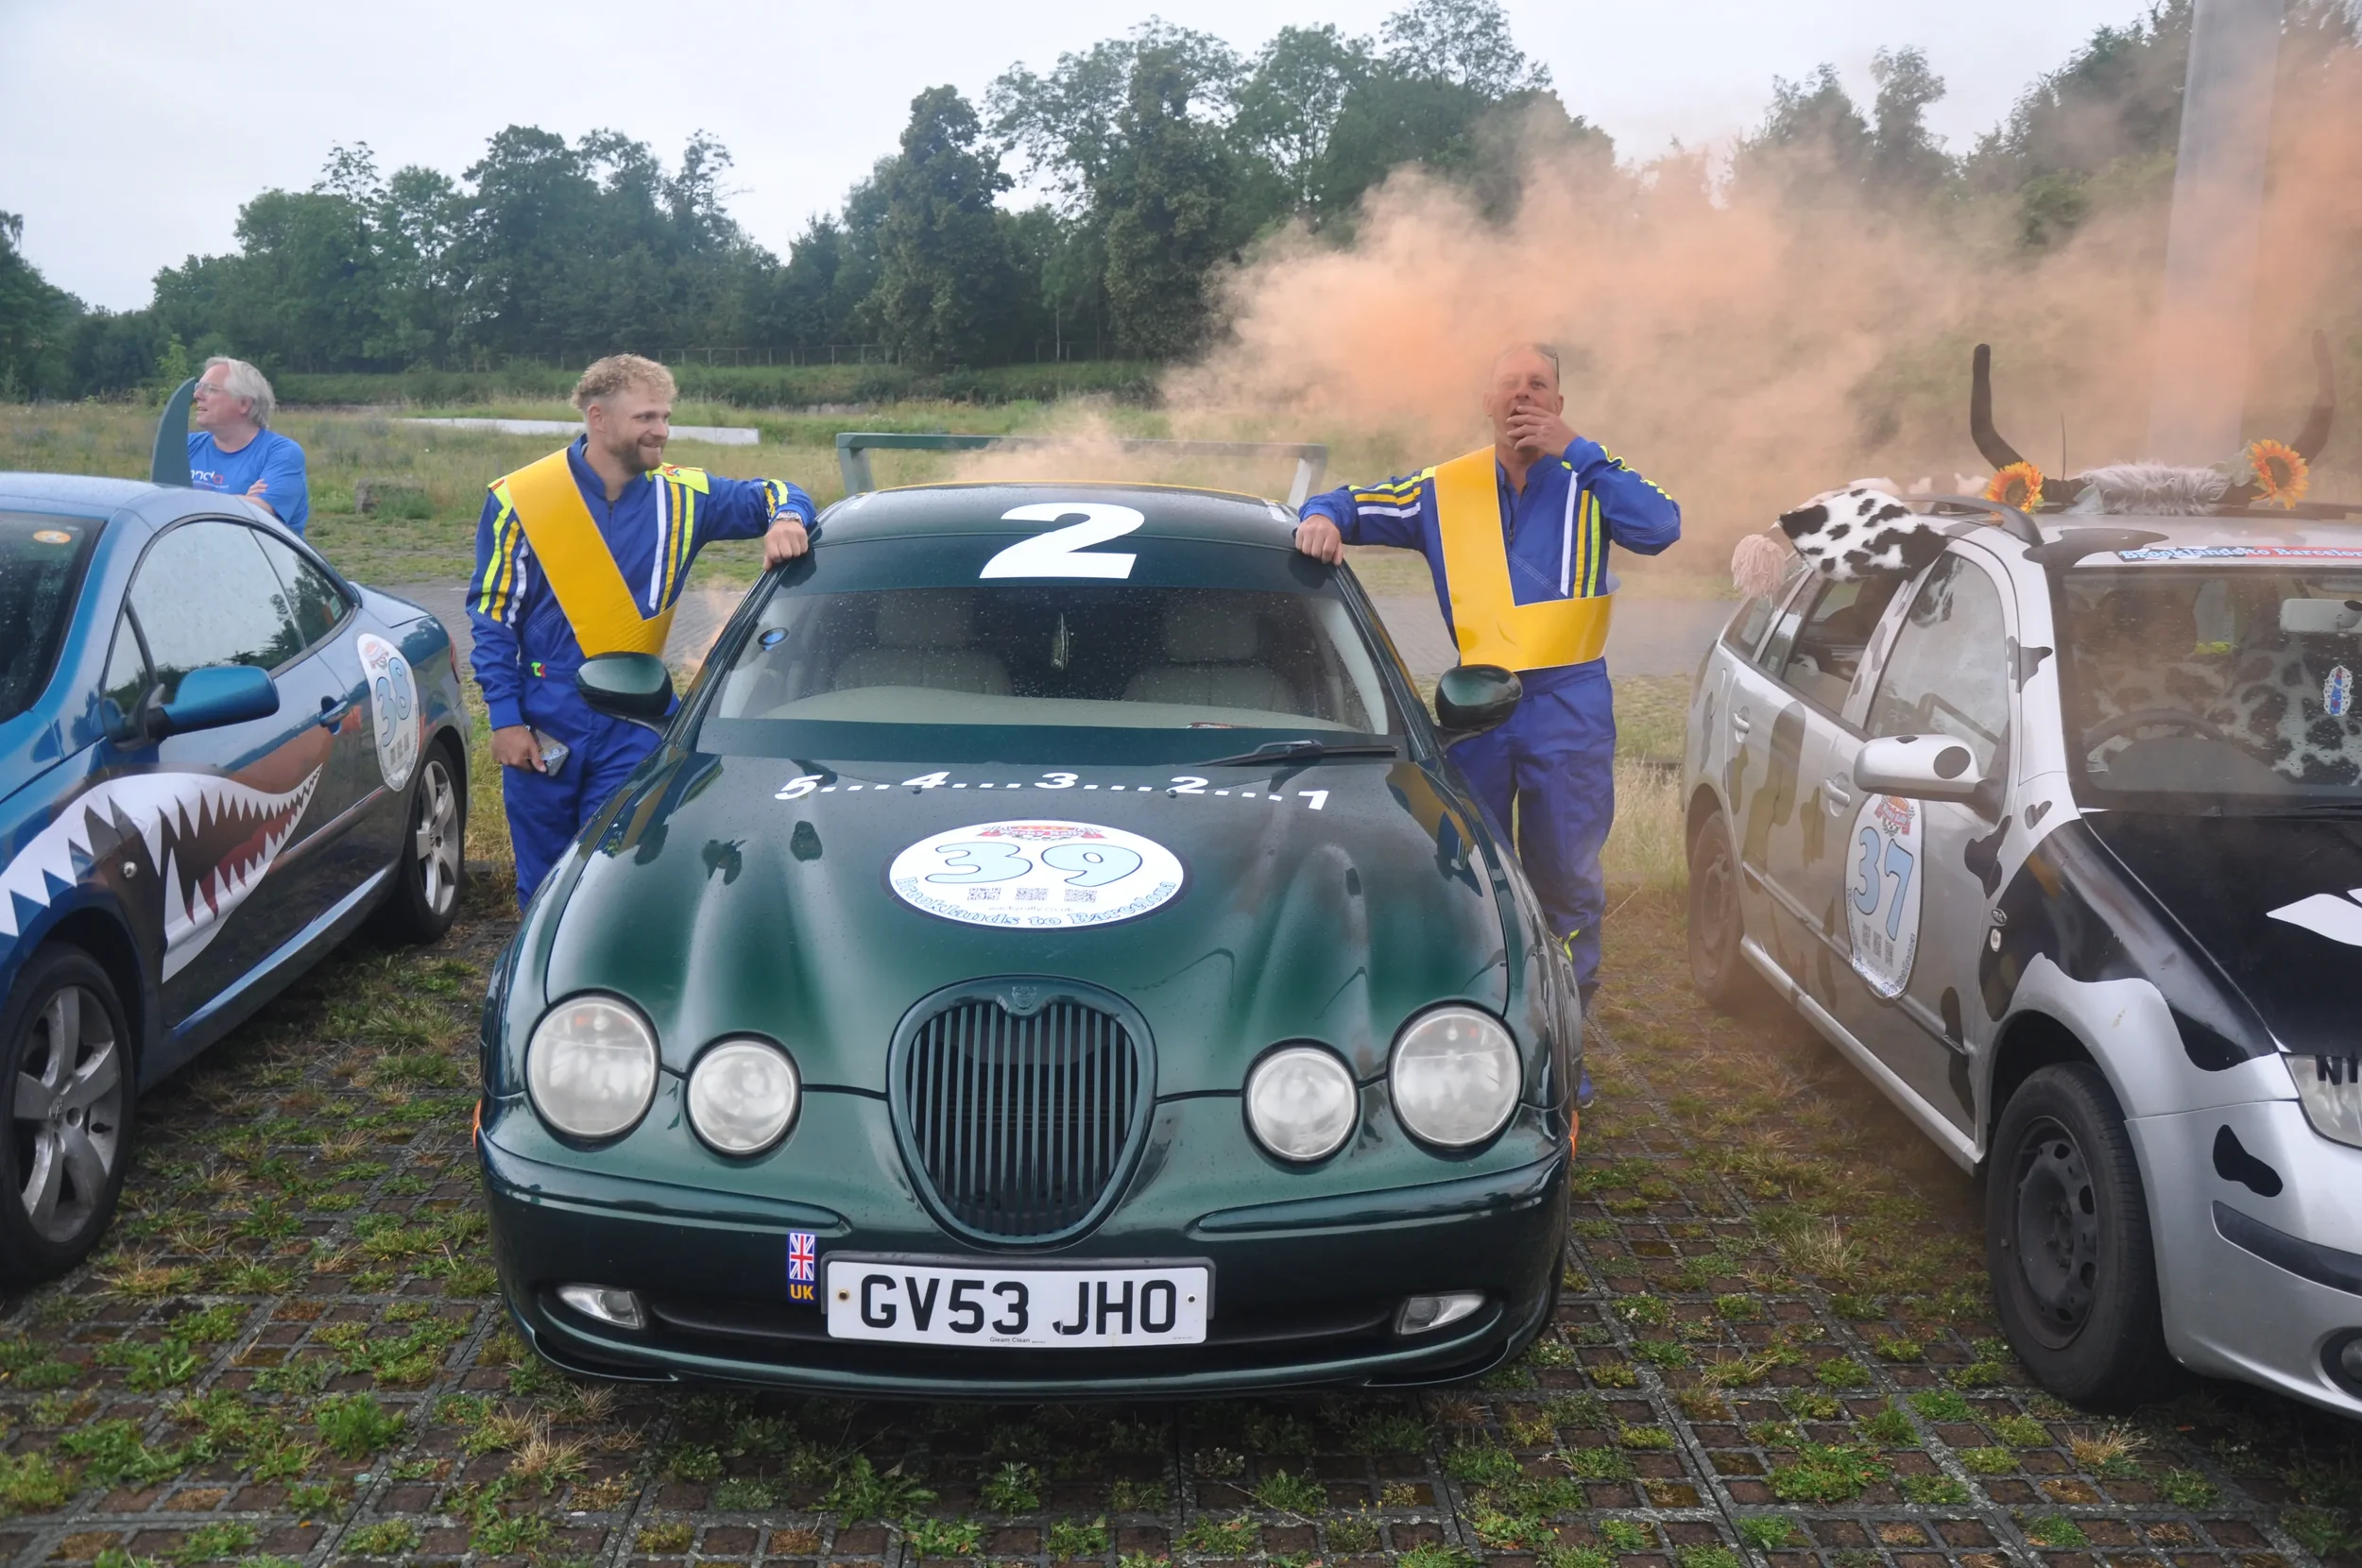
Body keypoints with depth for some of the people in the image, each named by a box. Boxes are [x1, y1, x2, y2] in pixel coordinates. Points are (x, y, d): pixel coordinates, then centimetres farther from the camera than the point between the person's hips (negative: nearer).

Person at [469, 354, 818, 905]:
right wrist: (505, 718, -7)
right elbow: (491, 617, -2)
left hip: (634, 722, 1)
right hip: (545, 720, 0)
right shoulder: (520, 499, -5)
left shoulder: (680, 496, -1)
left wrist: (786, 519, -18)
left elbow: (773, 493, 7)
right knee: (543, 883, 12)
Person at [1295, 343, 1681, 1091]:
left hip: (1568, 709, -1)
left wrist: (1575, 450, -12)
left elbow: (1659, 526, -15)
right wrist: (1322, 517, -11)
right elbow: (1352, 503, 13)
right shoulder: (1447, 490, 7)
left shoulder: (1589, 479, 3)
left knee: (1567, 881, 6)